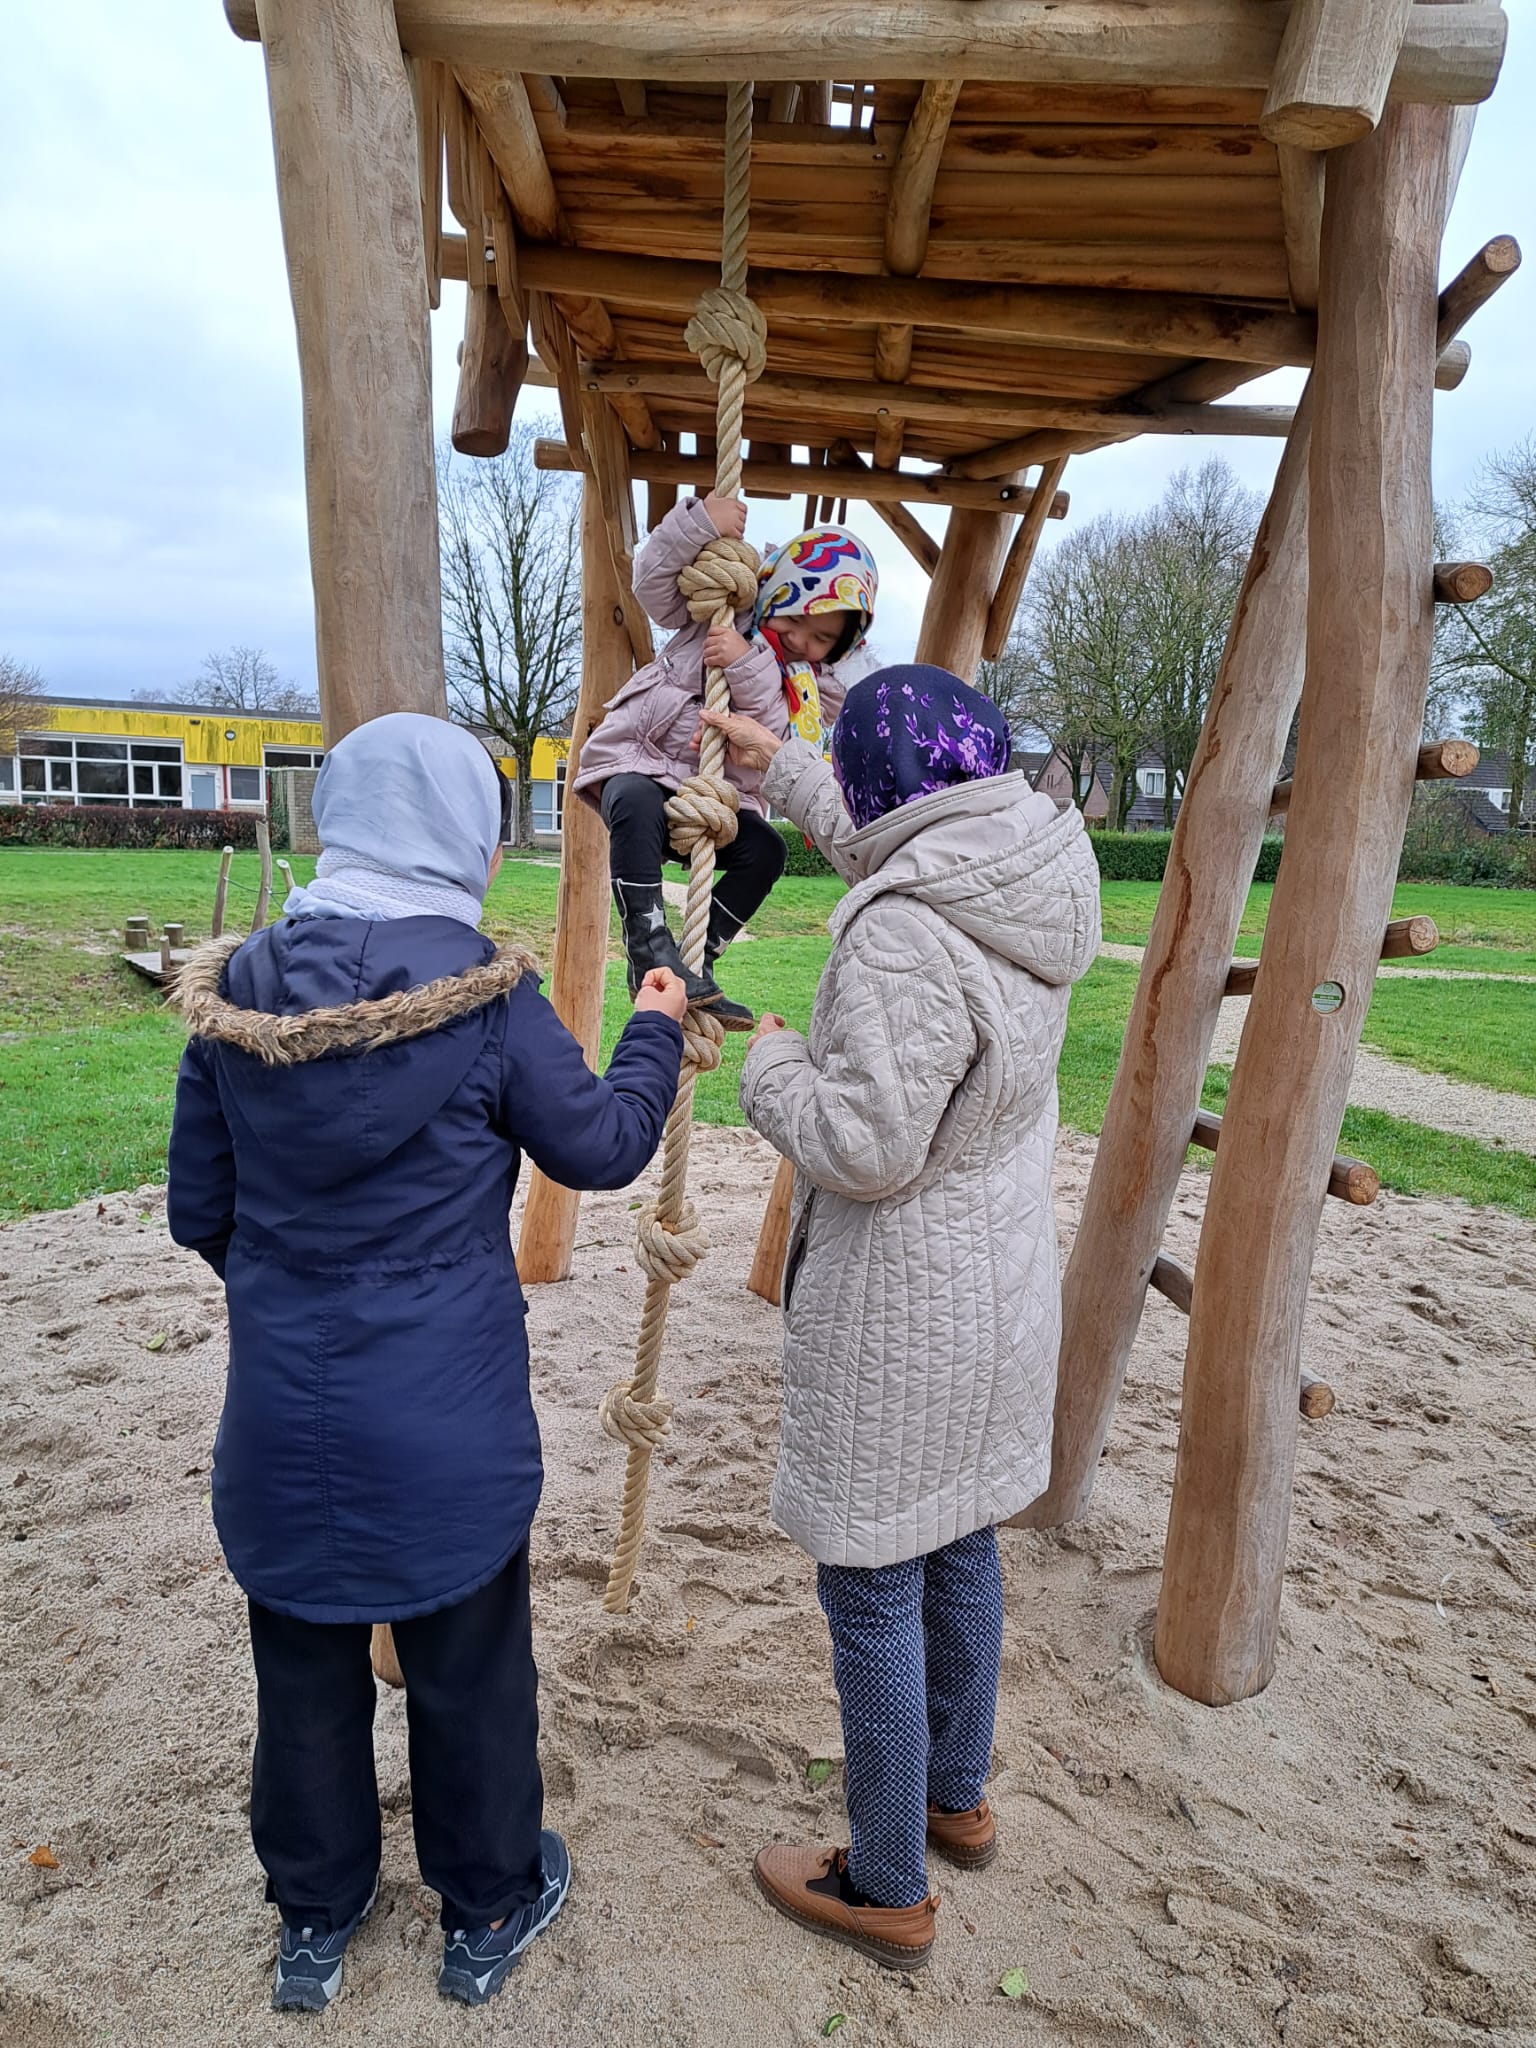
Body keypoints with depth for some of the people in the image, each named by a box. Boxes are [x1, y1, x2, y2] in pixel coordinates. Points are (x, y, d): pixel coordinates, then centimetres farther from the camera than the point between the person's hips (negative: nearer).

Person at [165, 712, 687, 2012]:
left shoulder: (237, 988, -6)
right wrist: (656, 1026, 10)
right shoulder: (484, 995, -19)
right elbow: (599, 1145, -6)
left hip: (284, 1411, 4)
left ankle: (316, 1918, 45)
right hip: (445, 1419, -3)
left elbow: (199, 1209, 3)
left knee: (306, 1664, 23)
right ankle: (487, 1910, 41)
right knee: (468, 1664, 19)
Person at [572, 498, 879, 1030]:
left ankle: (697, 963, -15)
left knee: (765, 850, -24)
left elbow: (779, 741, -18)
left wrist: (748, 668, -30)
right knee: (638, 803, -38)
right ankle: (648, 947, -34)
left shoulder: (819, 689, 0)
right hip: (637, 761, -2)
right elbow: (652, 578, -8)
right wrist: (702, 520, -21)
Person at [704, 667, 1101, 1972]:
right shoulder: (1031, 886, 0)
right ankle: (958, 1799, 47)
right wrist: (777, 764, 28)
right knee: (961, 1552, 24)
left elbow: (865, 1144, -28)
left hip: (899, 1314, -9)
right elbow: (879, 852, 18)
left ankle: (886, 1890, 30)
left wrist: (774, 1062, -9)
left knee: (872, 1593, 9)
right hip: (1000, 1285, 9)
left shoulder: (905, 939, -29)